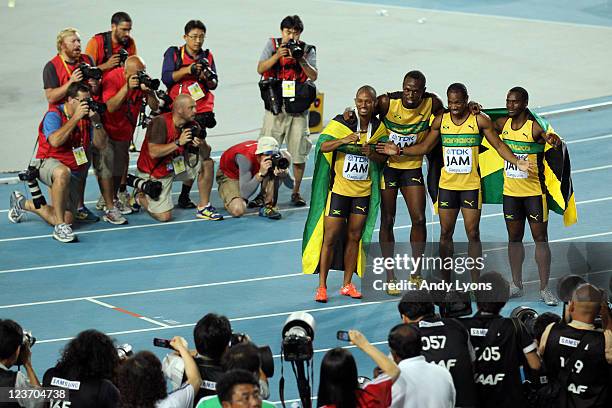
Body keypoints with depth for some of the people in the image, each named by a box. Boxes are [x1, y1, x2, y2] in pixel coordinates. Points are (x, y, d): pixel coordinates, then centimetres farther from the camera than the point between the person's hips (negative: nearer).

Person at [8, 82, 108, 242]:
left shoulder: (87, 116, 4)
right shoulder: (54, 114, -12)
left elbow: (101, 144, 0)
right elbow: (55, 141, -29)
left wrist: (96, 122, -16)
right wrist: (75, 118, -28)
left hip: (74, 173, 6)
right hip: (48, 163, -6)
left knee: (66, 220, 0)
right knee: (63, 173, -44)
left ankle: (23, 204, 29)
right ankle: (60, 228, -36)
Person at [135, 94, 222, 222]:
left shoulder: (191, 125, -7)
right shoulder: (160, 122, -25)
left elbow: (206, 153, -6)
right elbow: (153, 152, -33)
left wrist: (201, 145, -29)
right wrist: (178, 143, -35)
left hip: (175, 165, 6)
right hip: (153, 171, -6)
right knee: (164, 217, -10)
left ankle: (203, 208, -2)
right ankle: (141, 197, 21)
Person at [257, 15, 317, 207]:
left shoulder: (308, 50, 6)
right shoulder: (272, 45, 4)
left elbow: (314, 76, -4)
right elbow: (260, 69, -7)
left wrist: (301, 59, -19)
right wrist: (278, 55, -21)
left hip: (298, 109, 1)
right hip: (275, 107, -1)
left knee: (299, 153, 3)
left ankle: (296, 192, 15)